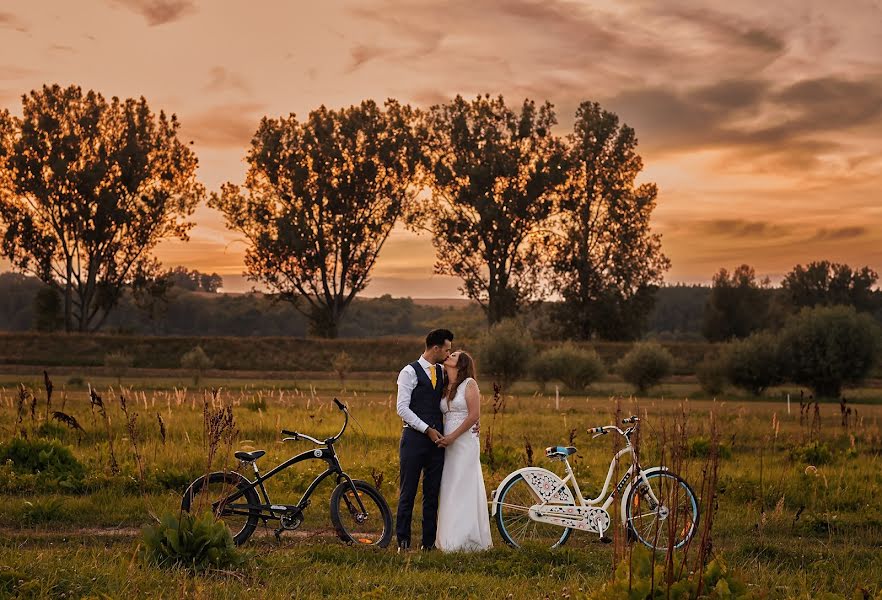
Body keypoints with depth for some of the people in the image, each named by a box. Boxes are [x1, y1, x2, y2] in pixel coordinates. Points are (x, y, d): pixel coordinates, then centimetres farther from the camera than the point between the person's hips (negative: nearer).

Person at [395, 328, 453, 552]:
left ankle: (429, 541, 11)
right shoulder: (410, 372, -5)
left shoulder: (442, 372, 14)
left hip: (436, 440, 6)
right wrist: (427, 429, -13)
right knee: (408, 492, -2)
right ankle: (403, 541, 4)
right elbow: (402, 408, -10)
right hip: (415, 438, -6)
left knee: (433, 493, 6)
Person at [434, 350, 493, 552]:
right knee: (450, 490, 6)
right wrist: (443, 438, -1)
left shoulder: (469, 384, -5)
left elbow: (474, 415, -11)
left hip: (465, 441, -7)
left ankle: (466, 540, -2)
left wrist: (453, 436, -14)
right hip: (448, 443, 7)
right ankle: (451, 538, 10)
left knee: (463, 489, -6)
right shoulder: (445, 388, 16)